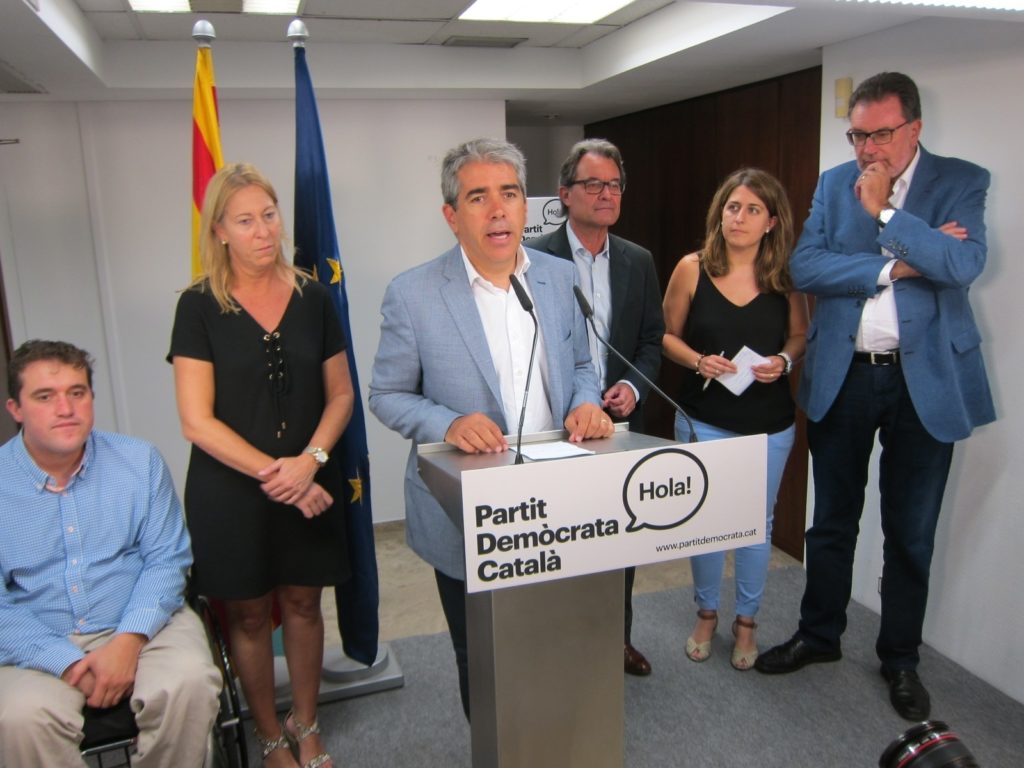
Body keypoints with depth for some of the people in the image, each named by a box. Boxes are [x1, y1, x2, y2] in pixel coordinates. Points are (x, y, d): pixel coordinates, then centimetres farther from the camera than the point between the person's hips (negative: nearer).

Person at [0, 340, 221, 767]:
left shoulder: (139, 461, -1)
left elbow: (166, 558, -2)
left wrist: (129, 641, -17)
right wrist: (68, 663, -17)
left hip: (140, 626, 1)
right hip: (39, 645, 0)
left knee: (189, 681, -27)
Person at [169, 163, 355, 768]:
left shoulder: (312, 298, 1)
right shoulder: (200, 307, -7)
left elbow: (341, 394, 4)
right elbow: (197, 421, -11)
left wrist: (310, 460, -12)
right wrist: (272, 473, -16)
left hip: (309, 486, 2)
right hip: (229, 489, -2)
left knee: (303, 604, 13)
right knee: (249, 614, 11)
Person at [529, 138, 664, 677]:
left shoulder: (638, 261, 7)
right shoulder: (535, 258, -7)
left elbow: (652, 339, 10)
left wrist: (634, 385, -9)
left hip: (621, 421, 4)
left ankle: (617, 636, 35)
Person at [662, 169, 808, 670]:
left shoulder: (786, 275, -5)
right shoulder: (692, 269, -8)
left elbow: (800, 337, 7)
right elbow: (667, 336, 0)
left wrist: (783, 360, -14)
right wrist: (699, 361, -18)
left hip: (769, 425, 1)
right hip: (703, 421, -1)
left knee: (757, 521, 13)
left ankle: (746, 621, 35)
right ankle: (706, 613, 36)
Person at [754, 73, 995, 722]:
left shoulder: (961, 182, -2)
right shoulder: (834, 183, 5)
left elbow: (965, 264, -19)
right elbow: (805, 266, -8)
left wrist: (884, 212, -19)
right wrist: (893, 267, -16)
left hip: (925, 379, -2)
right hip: (842, 376, 2)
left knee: (911, 532, 11)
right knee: (832, 521, 15)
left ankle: (901, 658, 30)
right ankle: (819, 635, 34)